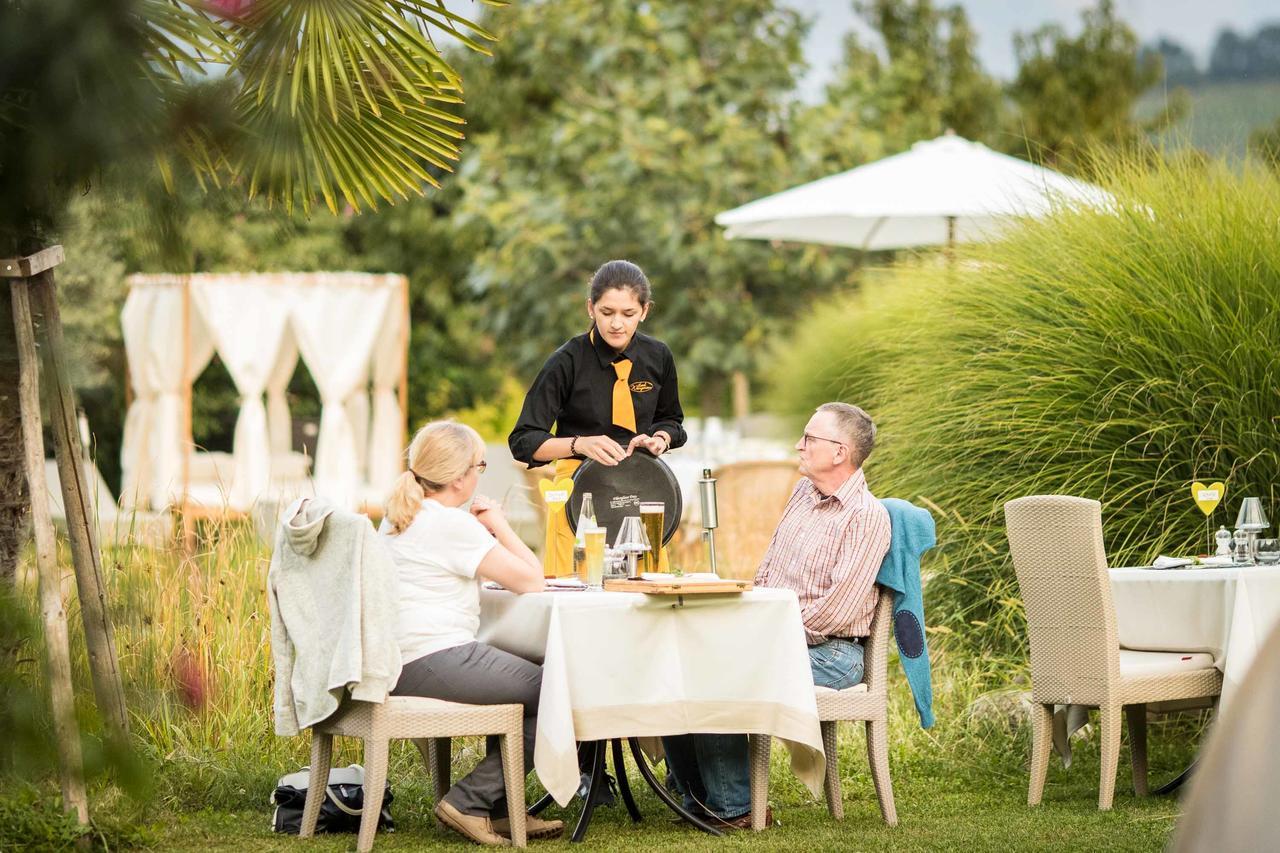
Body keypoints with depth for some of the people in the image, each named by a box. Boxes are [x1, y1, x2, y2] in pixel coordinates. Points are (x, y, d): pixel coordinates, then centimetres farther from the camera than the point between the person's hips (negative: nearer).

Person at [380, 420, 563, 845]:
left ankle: (497, 808, 21)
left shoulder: (396, 518, 17)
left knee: (528, 678, 24)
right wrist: (500, 526, 4)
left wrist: (486, 530, 17)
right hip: (434, 663, -10)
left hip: (394, 665, 10)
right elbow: (531, 580, -10)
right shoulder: (453, 525, -12)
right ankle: (470, 802, -4)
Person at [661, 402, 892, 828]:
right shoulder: (802, 493, 14)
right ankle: (699, 801, -2)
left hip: (830, 653, -9)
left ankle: (735, 808, -14)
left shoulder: (866, 517, -13)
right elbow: (766, 571, 20)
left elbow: (837, 610, -20)